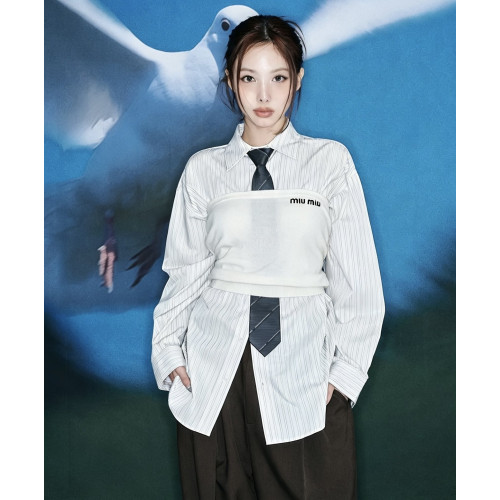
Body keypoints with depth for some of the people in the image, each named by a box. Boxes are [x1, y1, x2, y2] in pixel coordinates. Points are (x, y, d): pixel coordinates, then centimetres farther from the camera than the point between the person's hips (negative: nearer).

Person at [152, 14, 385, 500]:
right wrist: (168, 351, 3)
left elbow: (357, 278, 1)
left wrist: (347, 369, -3)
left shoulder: (330, 160, 1)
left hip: (302, 371, -1)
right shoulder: (203, 169, 5)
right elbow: (185, 271, 9)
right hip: (213, 372, 1)